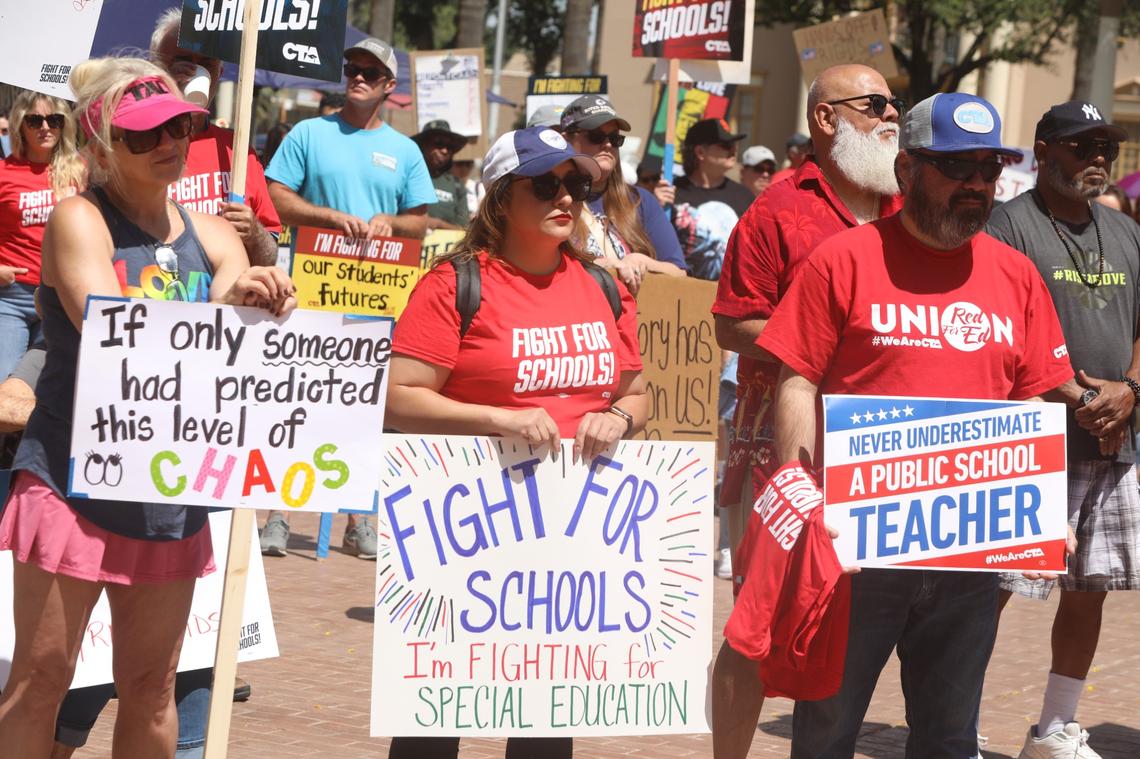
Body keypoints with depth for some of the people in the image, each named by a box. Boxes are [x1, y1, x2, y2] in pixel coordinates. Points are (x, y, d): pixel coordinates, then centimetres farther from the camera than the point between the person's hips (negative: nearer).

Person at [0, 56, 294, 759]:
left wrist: (263, 308, -26)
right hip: (74, 482, -5)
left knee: (151, 686, 12)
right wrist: (219, 304, -32)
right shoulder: (80, 220, -6)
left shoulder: (213, 236, 8)